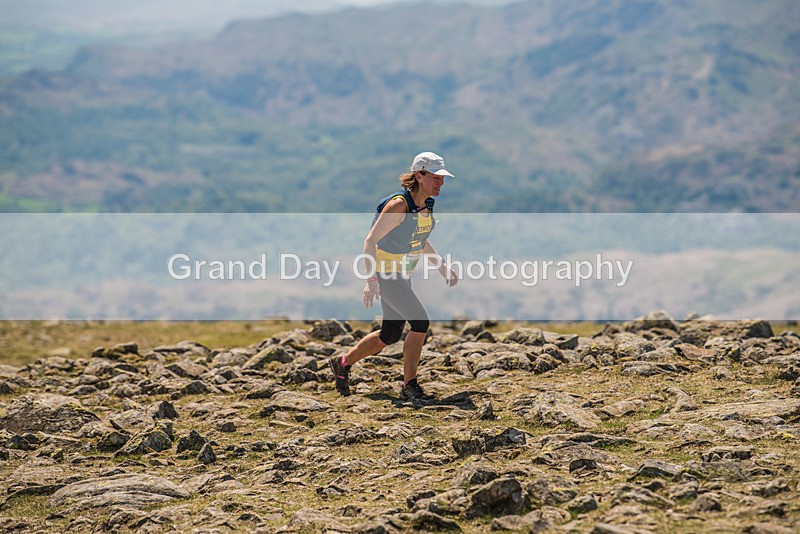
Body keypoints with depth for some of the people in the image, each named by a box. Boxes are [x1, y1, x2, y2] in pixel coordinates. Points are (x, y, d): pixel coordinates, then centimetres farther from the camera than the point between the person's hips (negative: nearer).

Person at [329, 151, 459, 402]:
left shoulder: (427, 204, 2)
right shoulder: (399, 205, -23)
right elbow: (370, 240, -23)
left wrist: (442, 268, 13)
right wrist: (371, 280, -30)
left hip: (402, 274, 9)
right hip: (385, 273, -9)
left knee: (391, 335, 14)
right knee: (421, 322, -17)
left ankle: (343, 363, 33)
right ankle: (409, 386, -7)